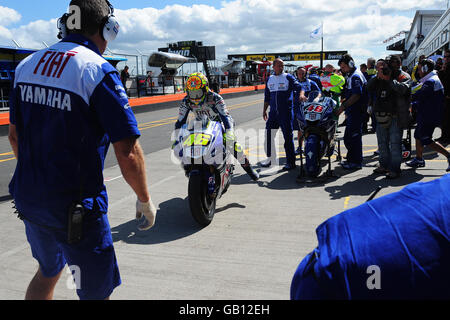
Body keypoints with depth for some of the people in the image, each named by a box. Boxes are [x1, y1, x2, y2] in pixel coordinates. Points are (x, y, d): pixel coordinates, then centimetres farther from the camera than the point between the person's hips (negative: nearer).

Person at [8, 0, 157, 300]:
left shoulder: (27, 65, 4)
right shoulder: (98, 71, -17)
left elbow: (15, 135, 12)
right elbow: (128, 153, -21)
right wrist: (145, 201, -6)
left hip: (28, 197, 7)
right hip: (75, 209, -7)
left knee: (48, 272, 30)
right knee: (96, 291, 13)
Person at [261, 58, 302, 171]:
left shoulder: (288, 77, 0)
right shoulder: (270, 79, 14)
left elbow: (299, 87, -10)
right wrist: (264, 110, 18)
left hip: (286, 111, -5)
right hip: (273, 111, 5)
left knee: (288, 136, -3)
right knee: (269, 135, 8)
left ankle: (291, 162, 4)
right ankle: (270, 158, 24)